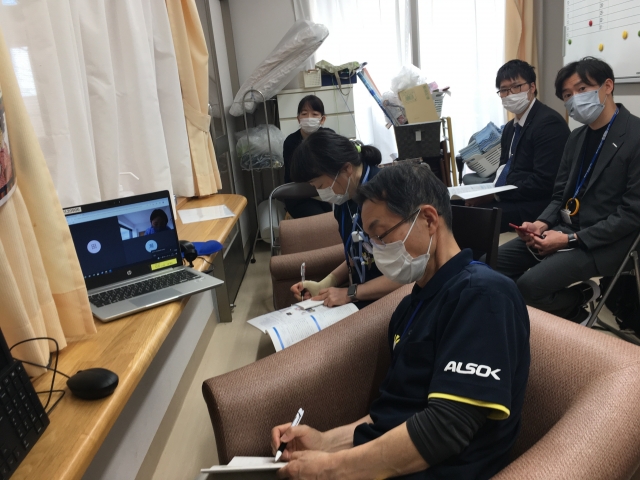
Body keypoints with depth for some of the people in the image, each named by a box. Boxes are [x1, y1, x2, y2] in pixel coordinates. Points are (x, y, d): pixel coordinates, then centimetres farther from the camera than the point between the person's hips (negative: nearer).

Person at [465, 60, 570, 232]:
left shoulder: (549, 123, -10)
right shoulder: (510, 128, 18)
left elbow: (543, 182, -18)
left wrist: (496, 194, -17)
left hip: (538, 205, -8)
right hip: (510, 199, 8)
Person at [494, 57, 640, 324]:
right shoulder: (576, 137, 13)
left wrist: (571, 239, -19)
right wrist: (542, 223, -5)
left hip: (603, 242, -7)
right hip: (564, 229, 8)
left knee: (527, 286, -27)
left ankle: (578, 300, 4)